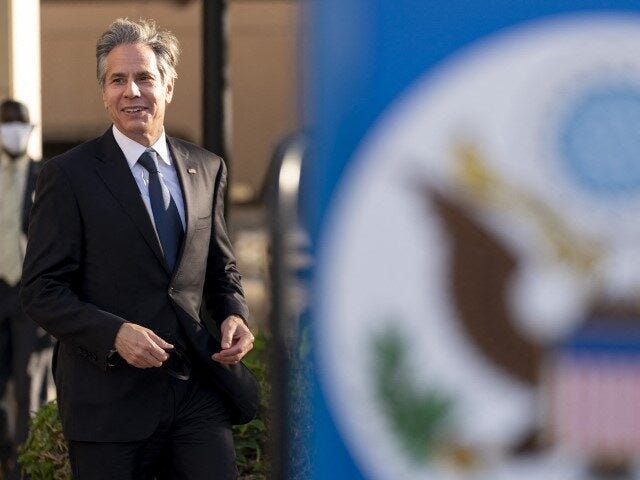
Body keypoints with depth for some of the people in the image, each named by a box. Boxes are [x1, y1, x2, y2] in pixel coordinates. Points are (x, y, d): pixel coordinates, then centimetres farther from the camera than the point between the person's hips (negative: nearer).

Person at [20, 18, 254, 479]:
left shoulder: (207, 169, 10)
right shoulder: (68, 176, -4)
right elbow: (42, 292, -7)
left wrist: (234, 315, -2)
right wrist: (115, 333, -21)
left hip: (198, 393, 4)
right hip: (109, 400, -3)